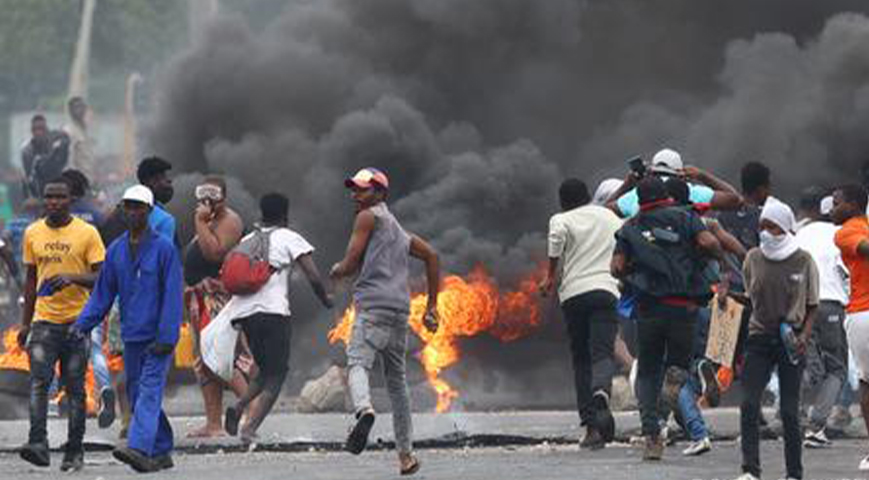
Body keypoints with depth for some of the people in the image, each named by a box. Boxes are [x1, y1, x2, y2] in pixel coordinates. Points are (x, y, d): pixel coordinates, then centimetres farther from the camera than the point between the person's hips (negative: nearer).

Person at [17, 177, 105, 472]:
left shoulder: (87, 234, -2)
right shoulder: (33, 234, 9)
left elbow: (101, 277, -4)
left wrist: (73, 277, -22)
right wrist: (25, 323, 15)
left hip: (76, 322, -2)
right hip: (43, 321, 2)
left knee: (75, 388, 3)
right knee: (38, 382, -15)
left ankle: (75, 452, 10)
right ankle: (38, 445, -24)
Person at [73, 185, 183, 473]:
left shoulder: (164, 248, -7)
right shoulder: (116, 250, 10)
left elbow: (172, 296, -12)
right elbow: (103, 293, 13)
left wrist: (166, 337, -18)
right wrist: (83, 323, 0)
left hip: (158, 338, -6)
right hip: (131, 336, 6)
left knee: (149, 391, -17)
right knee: (137, 396, 8)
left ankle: (140, 449, -31)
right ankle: (162, 452, 18)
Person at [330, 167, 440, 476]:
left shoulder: (370, 217, 2)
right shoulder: (398, 229, 25)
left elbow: (351, 264, -5)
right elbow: (431, 256, 29)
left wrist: (336, 272, 18)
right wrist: (431, 306, 28)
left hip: (373, 304, -7)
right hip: (400, 311, 7)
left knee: (357, 364, -22)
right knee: (396, 381, 15)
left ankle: (364, 408, -54)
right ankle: (406, 455, 16)